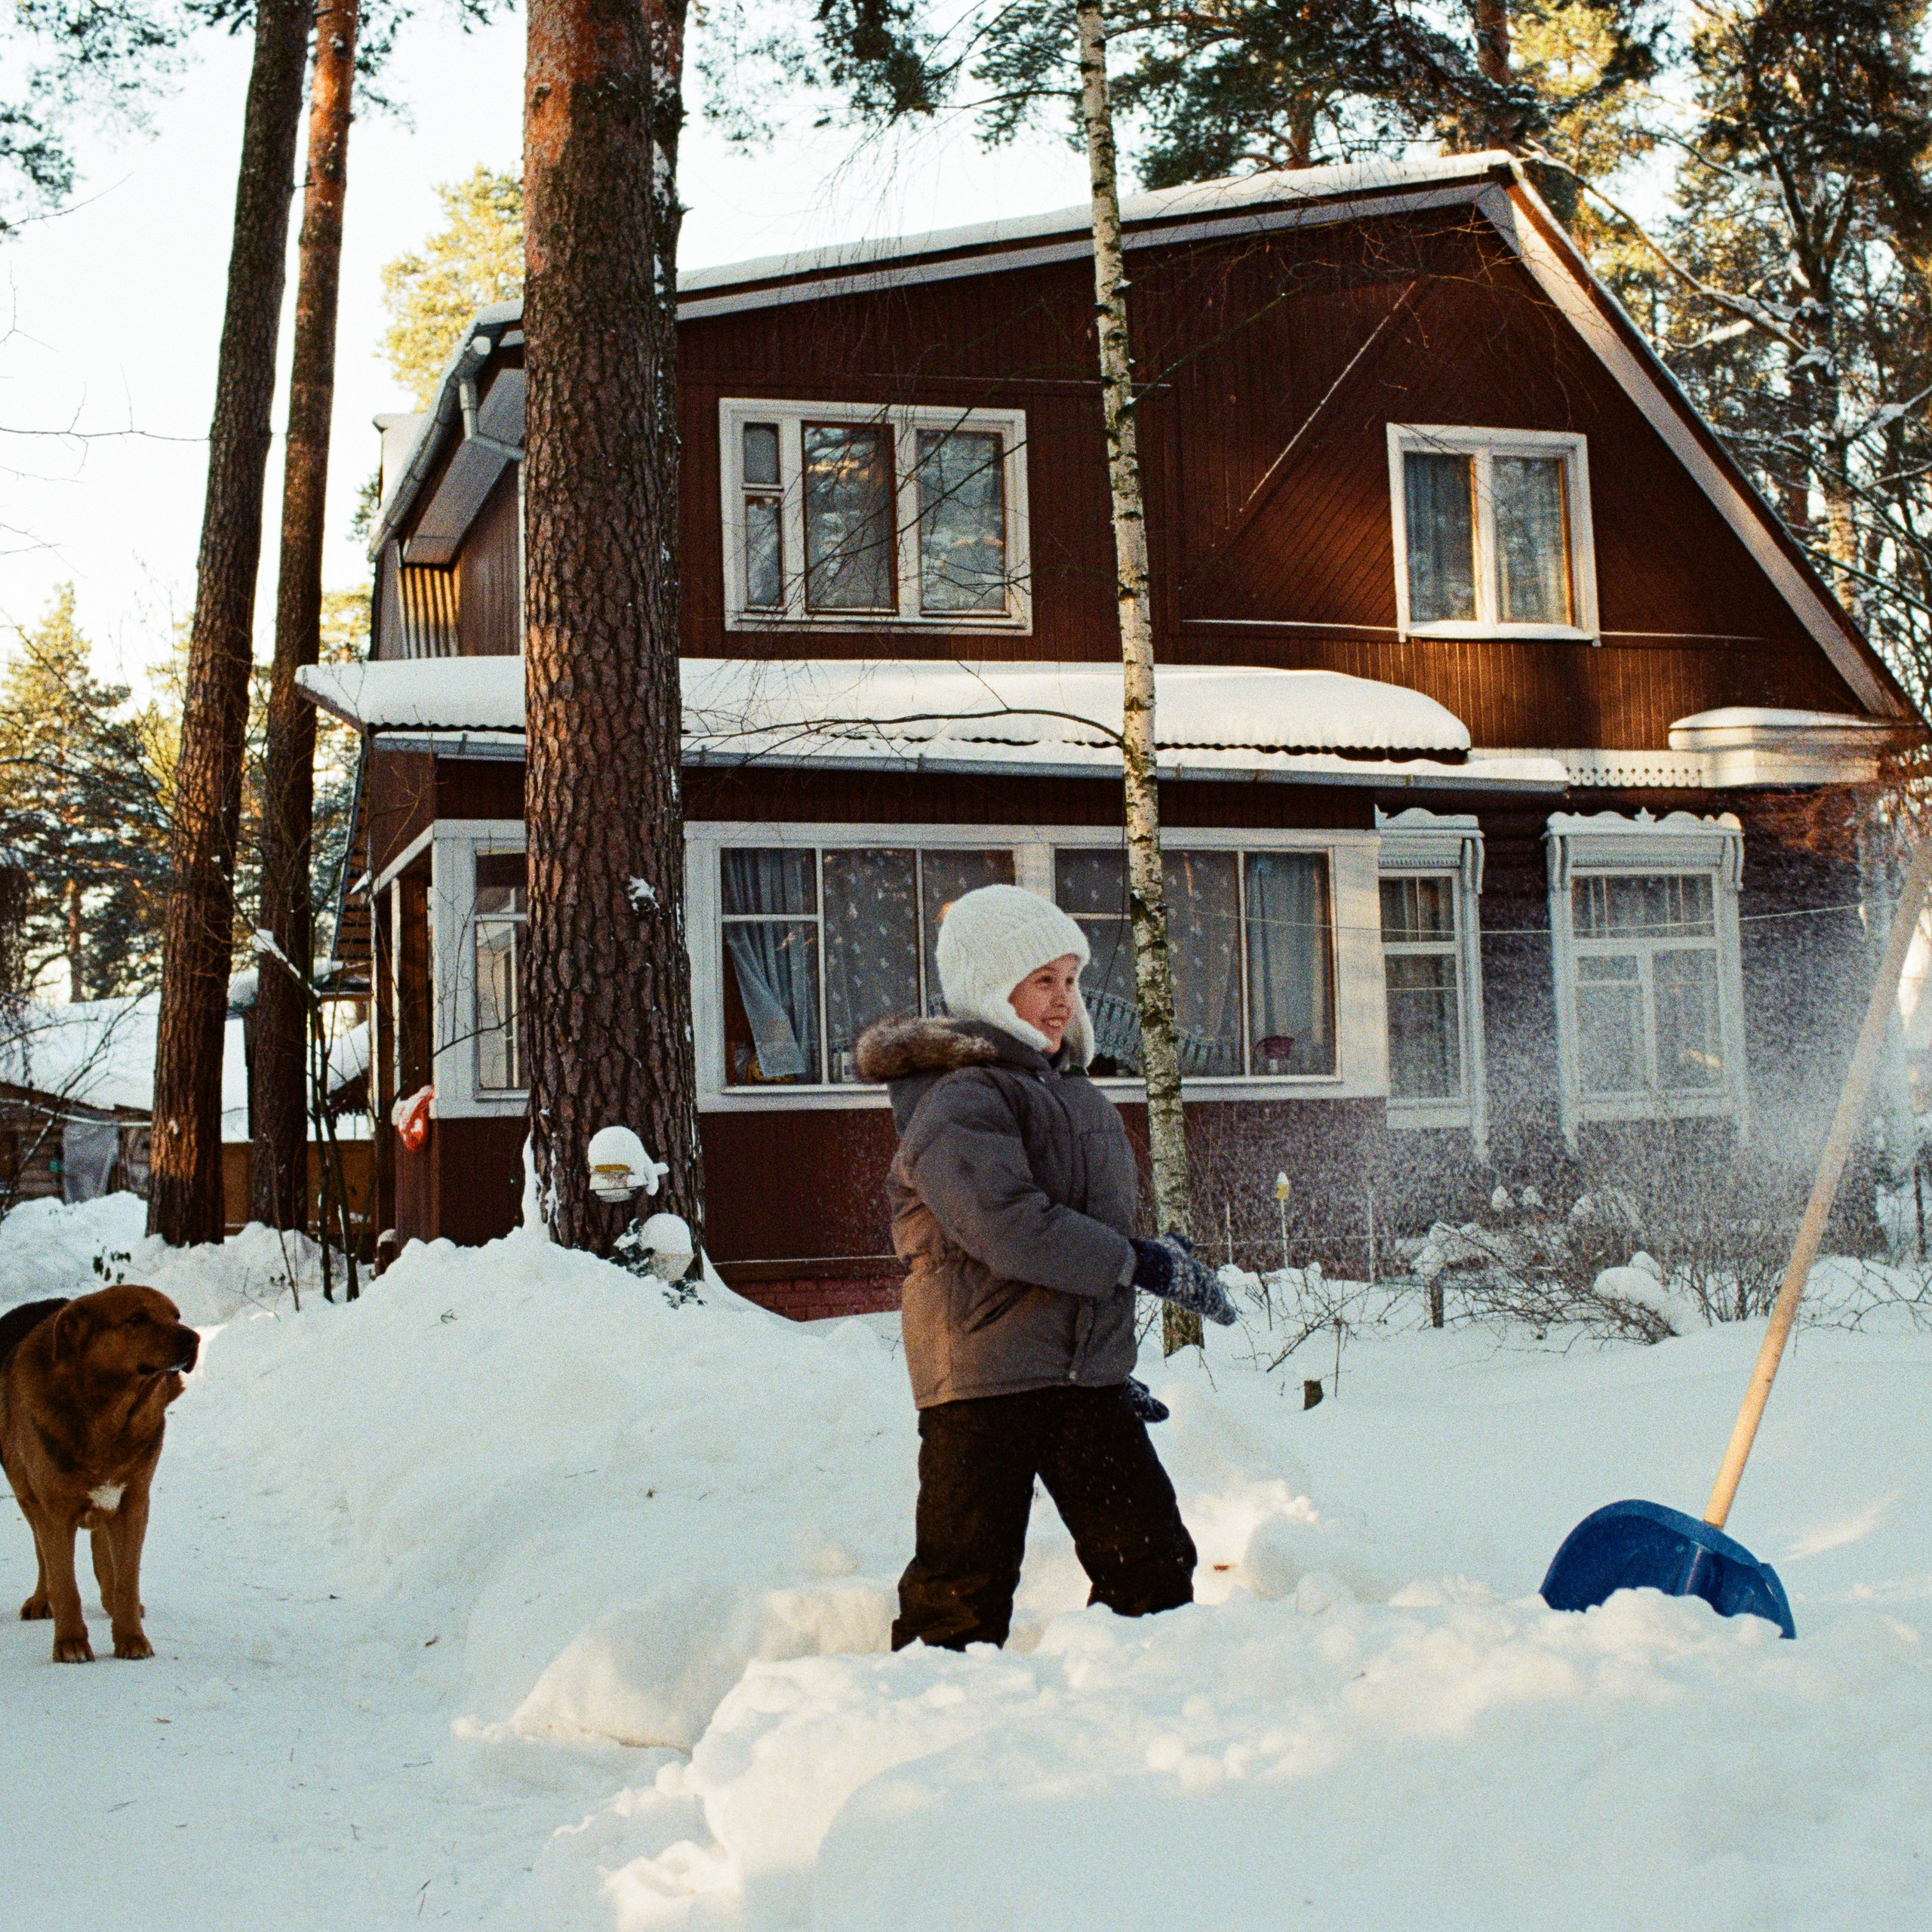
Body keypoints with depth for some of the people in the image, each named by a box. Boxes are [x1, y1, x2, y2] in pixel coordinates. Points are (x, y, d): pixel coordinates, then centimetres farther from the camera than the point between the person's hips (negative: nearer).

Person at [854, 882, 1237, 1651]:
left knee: (1154, 1565, 6)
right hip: (984, 1378, -8)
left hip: (1086, 1373, 8)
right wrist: (1137, 1264, -19)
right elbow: (1007, 1226, -26)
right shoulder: (957, 1100, -12)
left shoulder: (1071, 1089, 18)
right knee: (964, 1591, -4)